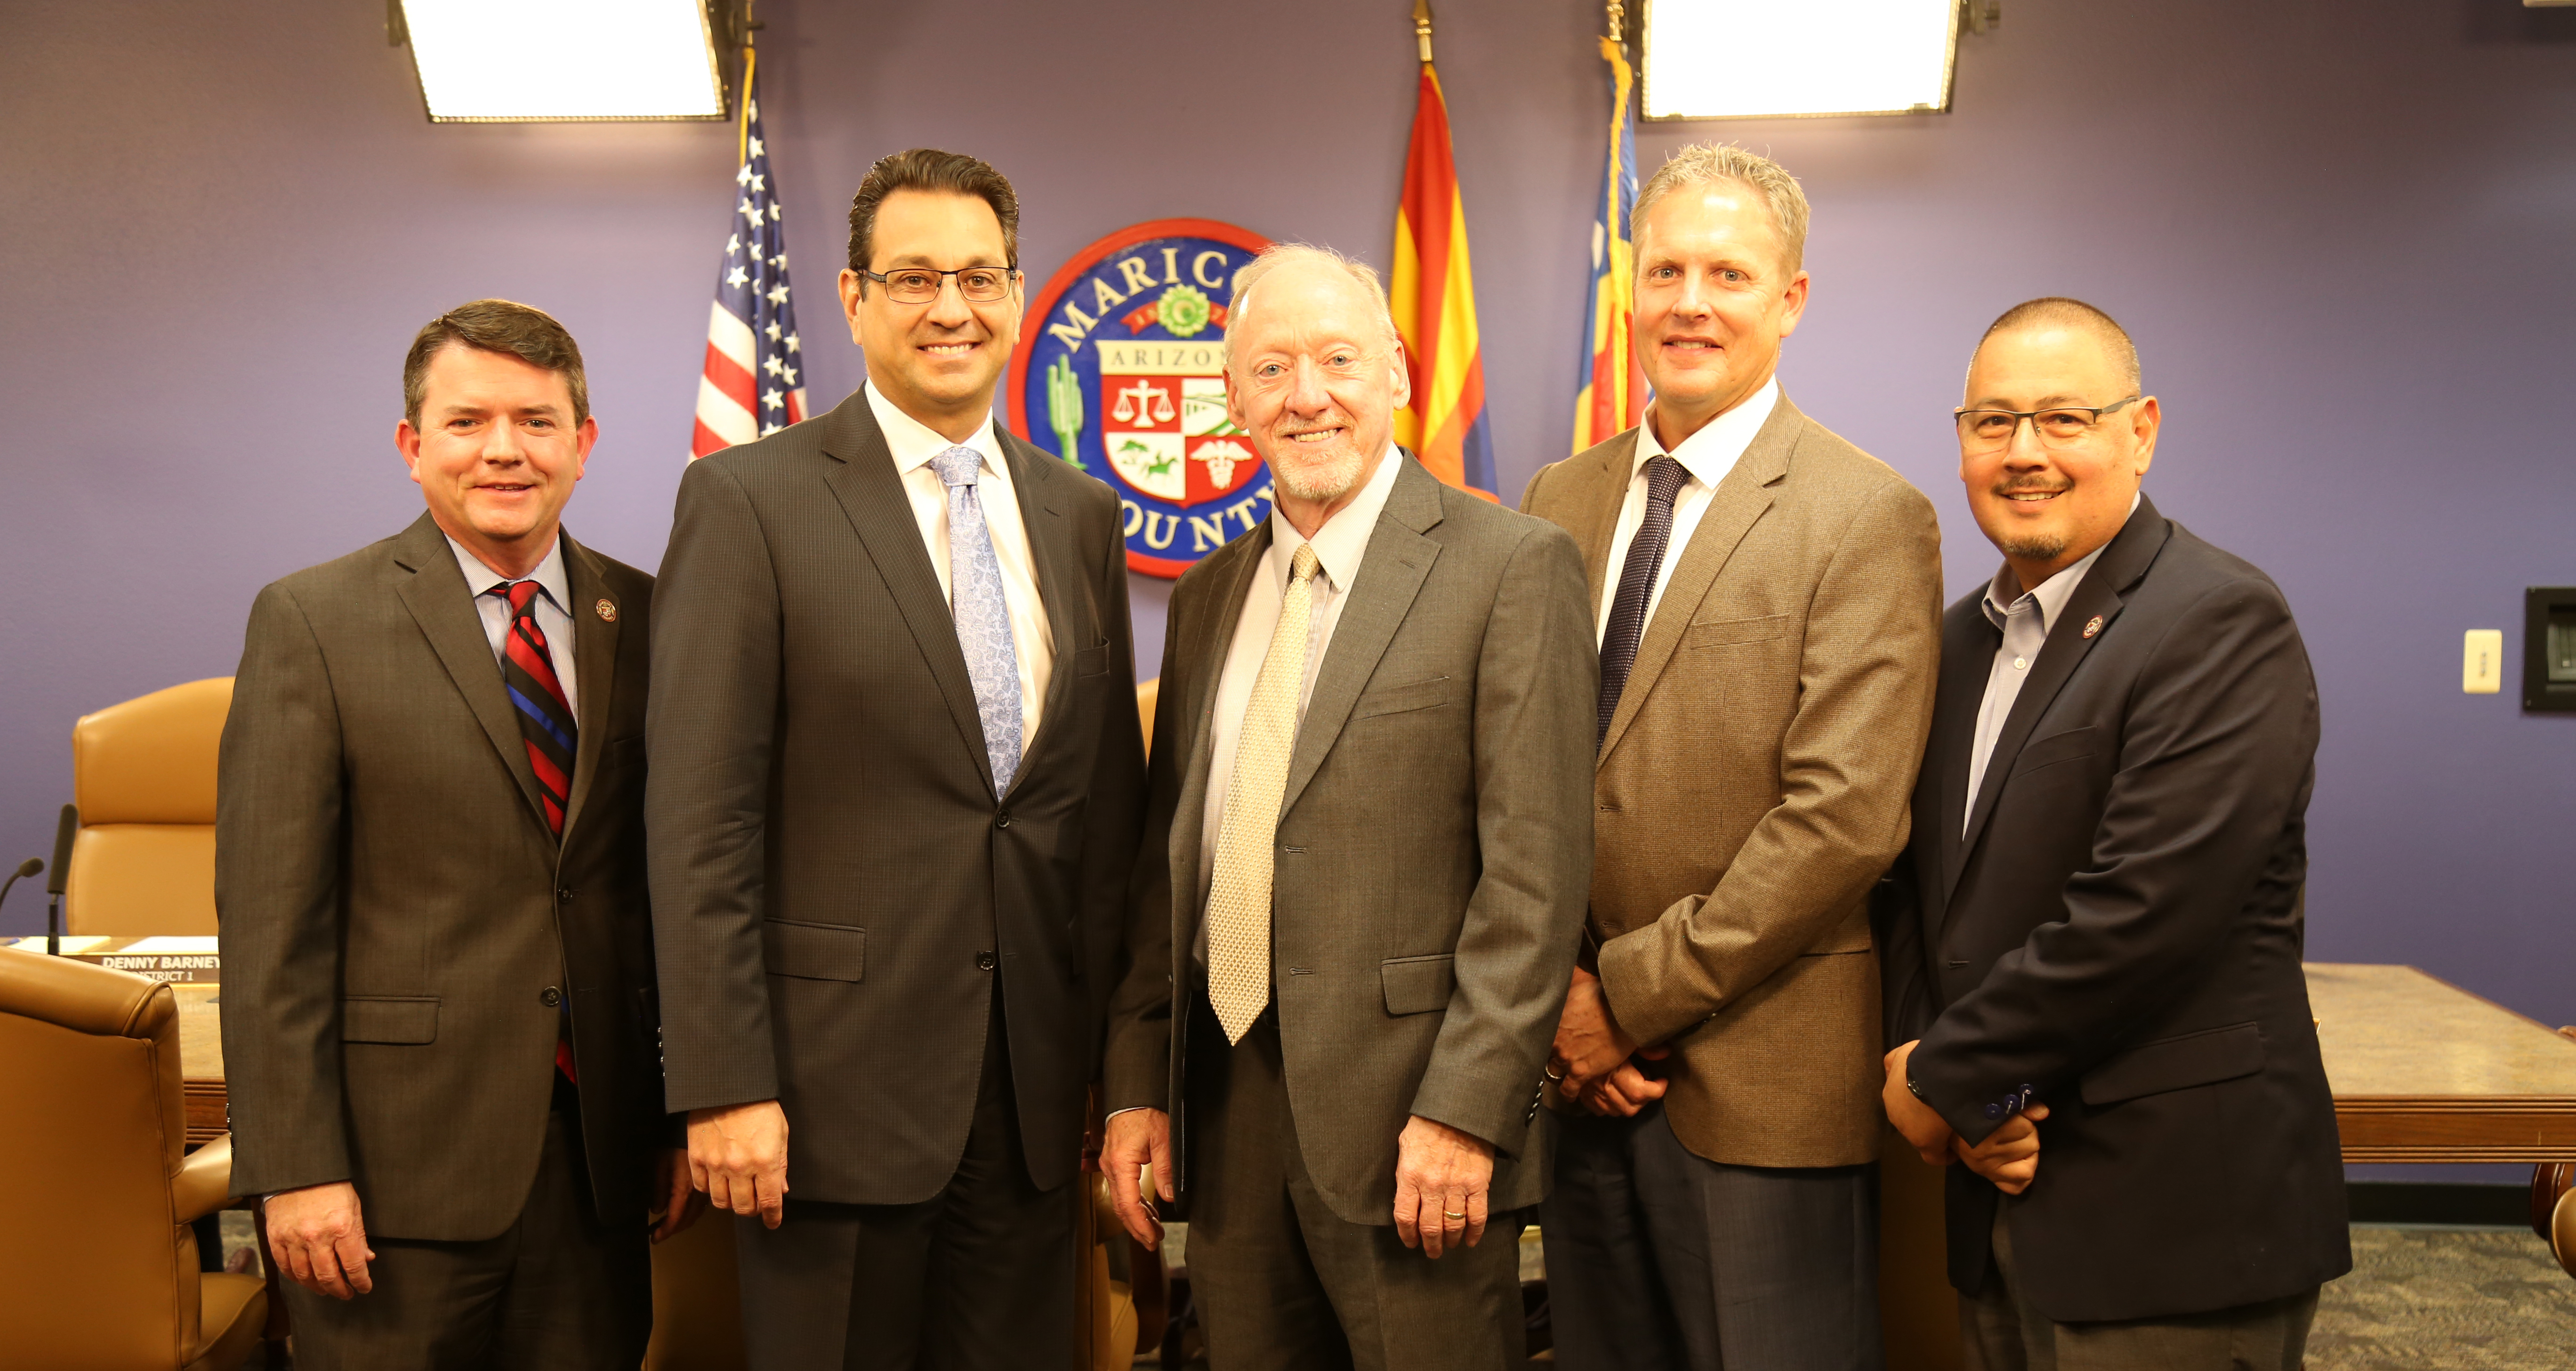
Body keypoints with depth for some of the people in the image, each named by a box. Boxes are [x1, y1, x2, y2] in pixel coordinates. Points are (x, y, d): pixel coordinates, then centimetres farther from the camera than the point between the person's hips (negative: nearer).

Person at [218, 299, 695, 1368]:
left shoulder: (643, 620, 6)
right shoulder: (312, 622, -4)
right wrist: (296, 1168, -11)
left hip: (599, 1152, 3)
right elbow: (269, 917, -7)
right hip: (400, 1152, -3)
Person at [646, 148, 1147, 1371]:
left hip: (1033, 1086, 5)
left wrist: (1120, 1055, 10)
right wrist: (723, 1087, -13)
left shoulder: (1081, 515, 10)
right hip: (839, 1081, -4)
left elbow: (1111, 799, 12)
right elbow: (699, 821, -10)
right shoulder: (748, 501, -6)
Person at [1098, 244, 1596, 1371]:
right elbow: (1166, 855, 14)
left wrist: (1466, 1109, -16)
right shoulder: (1208, 595, 12)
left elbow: (1536, 866, -12)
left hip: (1405, 1112, -5)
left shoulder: (1511, 567, -7)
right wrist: (1135, 1080, 8)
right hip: (1223, 1105, 6)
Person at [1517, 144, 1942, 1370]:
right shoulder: (1560, 500, 9)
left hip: (1762, 1082, -5)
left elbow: (1845, 817, -16)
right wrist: (1557, 993, -4)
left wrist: (1632, 992, -13)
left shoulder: (1868, 516, -8)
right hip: (1580, 1070, 5)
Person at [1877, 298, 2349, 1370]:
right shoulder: (1962, 638, 11)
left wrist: (1944, 1081, -14)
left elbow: (2141, 911, -22)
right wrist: (1946, 1080, -6)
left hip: (2175, 1218, -7)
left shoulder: (2223, 622, -13)